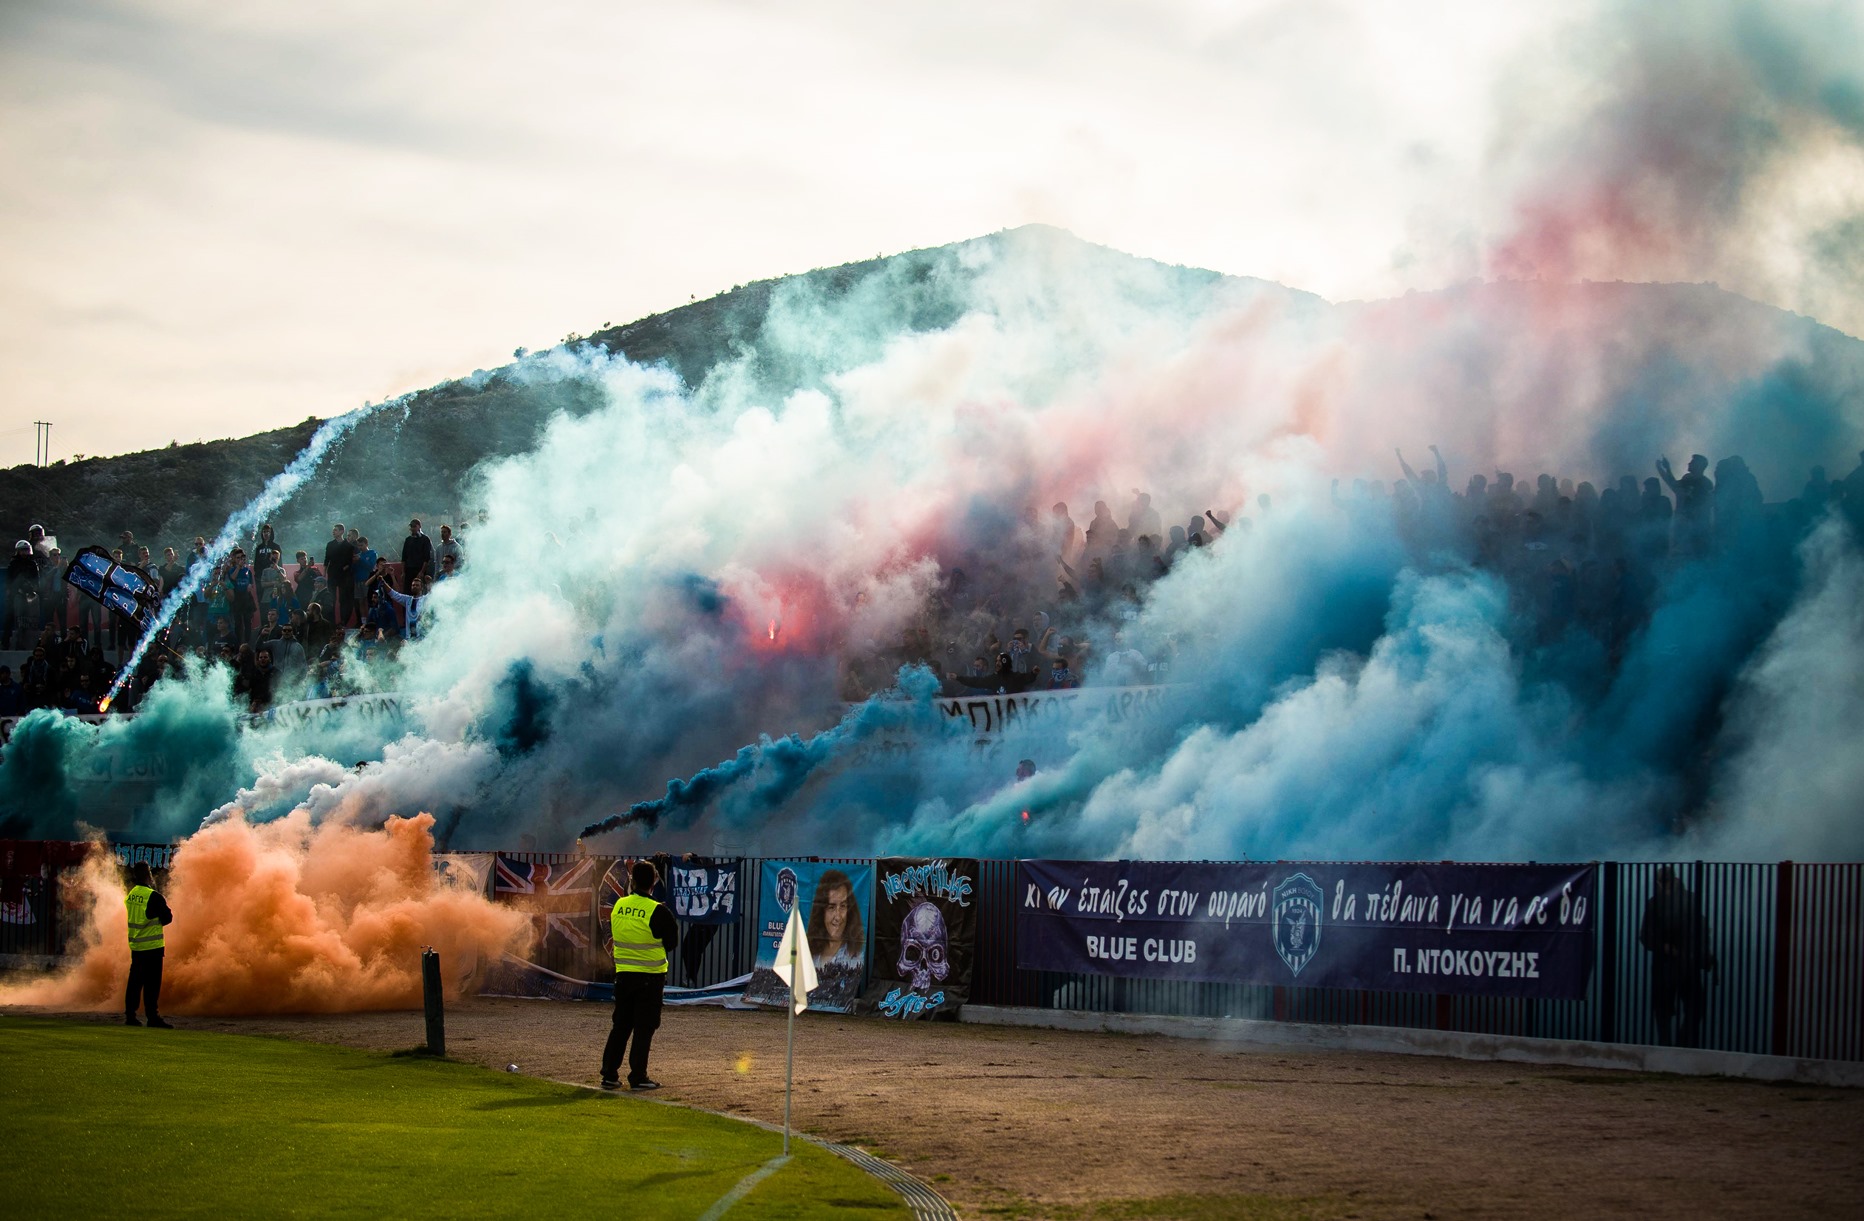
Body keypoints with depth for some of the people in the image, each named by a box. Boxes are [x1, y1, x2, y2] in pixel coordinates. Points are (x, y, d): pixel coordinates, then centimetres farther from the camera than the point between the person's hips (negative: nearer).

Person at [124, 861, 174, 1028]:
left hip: (135, 945, 7)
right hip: (152, 946, -7)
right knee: (151, 983, -5)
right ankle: (153, 1017, -6)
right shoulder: (154, 896, -15)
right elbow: (167, 918, -11)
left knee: (135, 981, 12)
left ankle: (130, 1016, 14)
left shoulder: (130, 896, 7)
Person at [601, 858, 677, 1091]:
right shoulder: (658, 911, -14)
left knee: (620, 1025, 13)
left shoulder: (619, 905, 1)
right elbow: (671, 942, -5)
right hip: (650, 976, -5)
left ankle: (609, 1074, 13)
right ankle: (638, 1077, 3)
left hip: (623, 974, 5)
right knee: (644, 1027, 2)